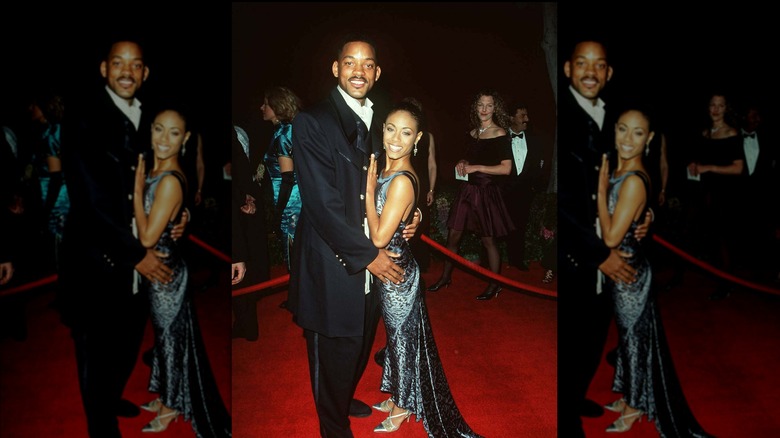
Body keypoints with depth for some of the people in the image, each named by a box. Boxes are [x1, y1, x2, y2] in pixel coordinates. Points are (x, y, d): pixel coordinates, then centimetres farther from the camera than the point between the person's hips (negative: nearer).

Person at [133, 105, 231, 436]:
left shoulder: (170, 180, -26)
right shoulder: (154, 171, 2)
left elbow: (147, 237, -25)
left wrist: (137, 189, -21)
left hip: (166, 271, -9)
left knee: (171, 336, 8)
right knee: (162, 334, 22)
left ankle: (171, 407, 27)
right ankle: (164, 397, 40)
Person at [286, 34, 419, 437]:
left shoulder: (376, 123, 10)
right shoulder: (312, 122, -12)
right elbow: (323, 203, -18)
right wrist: (367, 255, -16)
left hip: (373, 259, 7)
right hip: (332, 263, -6)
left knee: (361, 343, 20)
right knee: (333, 351, 7)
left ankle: (344, 400, 47)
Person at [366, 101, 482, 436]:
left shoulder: (401, 181, -26)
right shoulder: (388, 170, 1)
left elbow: (379, 237, -26)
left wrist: (369, 185, -22)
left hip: (397, 272, -9)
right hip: (388, 268, 9)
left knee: (402, 337, 10)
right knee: (396, 334, 22)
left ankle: (402, 408, 30)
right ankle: (396, 396, 41)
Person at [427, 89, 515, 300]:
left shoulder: (500, 134, -9)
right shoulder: (472, 134, 10)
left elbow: (506, 168, -14)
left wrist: (476, 168, -15)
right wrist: (462, 163, 2)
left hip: (486, 191, -6)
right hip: (468, 188, 6)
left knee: (488, 240, 4)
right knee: (453, 235, 8)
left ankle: (495, 285, 20)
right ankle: (446, 277, 24)